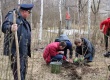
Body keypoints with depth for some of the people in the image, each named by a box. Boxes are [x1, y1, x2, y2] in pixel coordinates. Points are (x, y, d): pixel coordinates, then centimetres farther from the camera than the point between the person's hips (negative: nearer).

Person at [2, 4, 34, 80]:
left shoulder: (23, 20, 17)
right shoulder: (13, 16, -12)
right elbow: (5, 26, -28)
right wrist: (10, 28, -52)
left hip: (24, 50, 10)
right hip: (16, 50, -10)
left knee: (23, 71, 18)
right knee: (18, 71, -9)